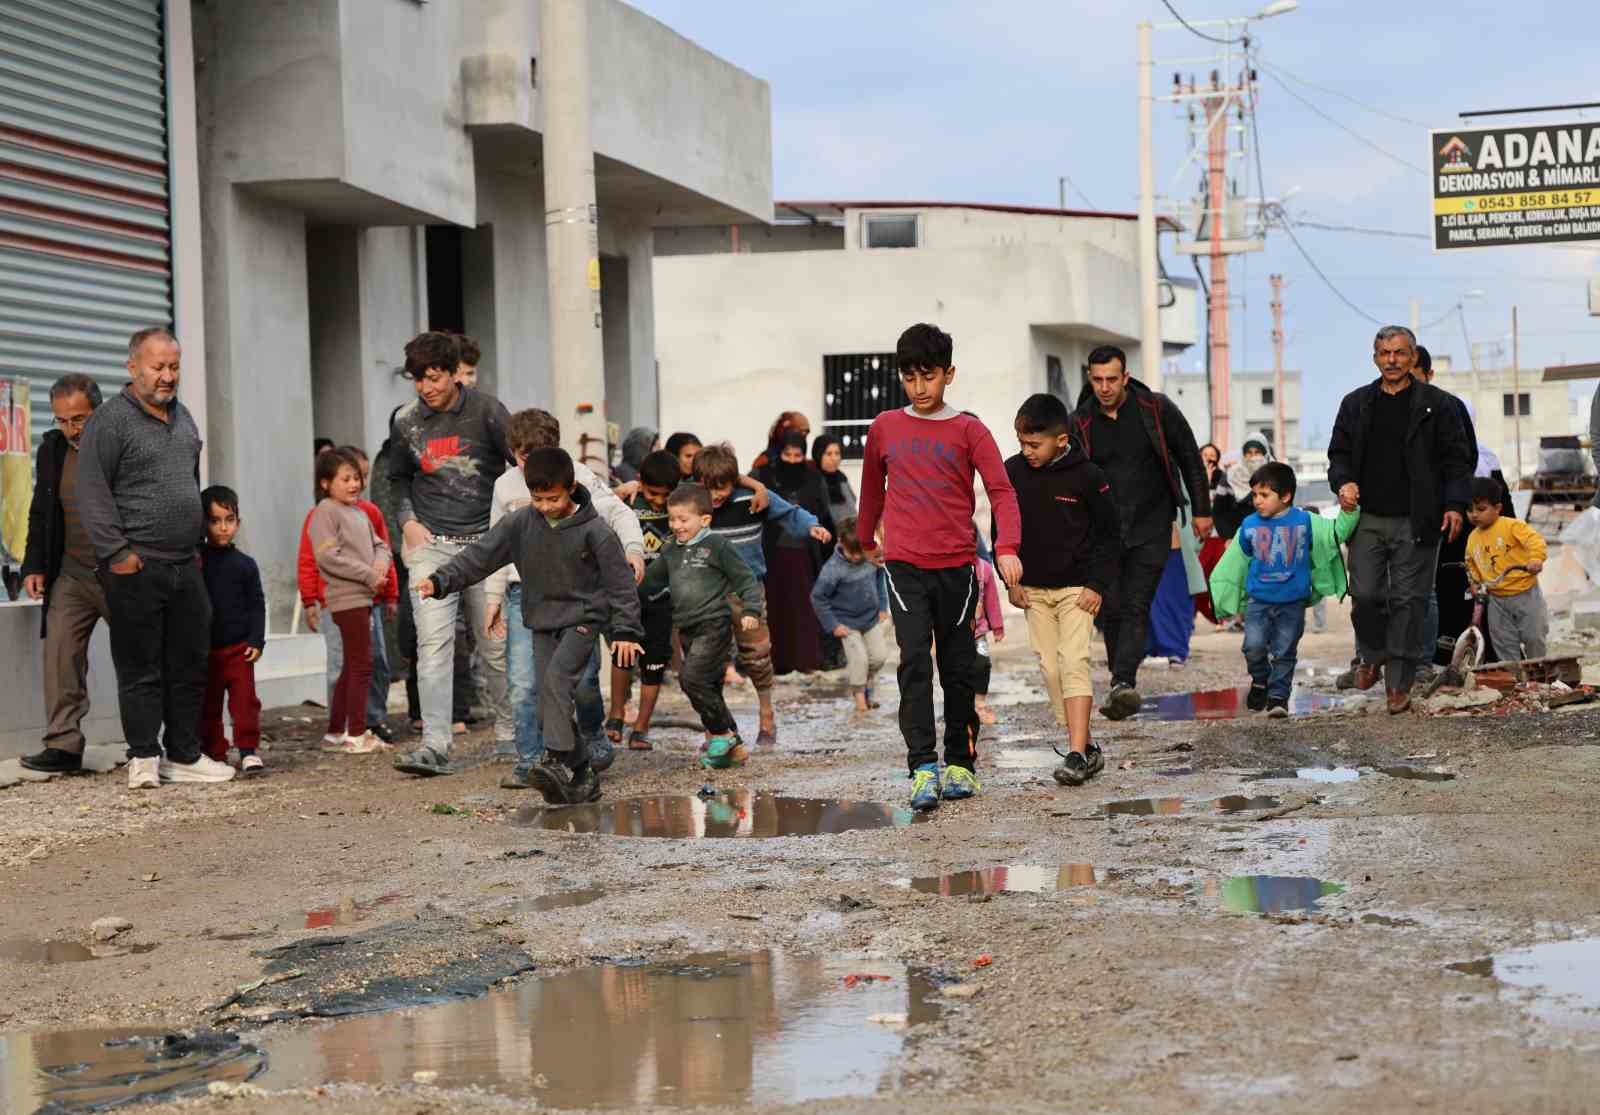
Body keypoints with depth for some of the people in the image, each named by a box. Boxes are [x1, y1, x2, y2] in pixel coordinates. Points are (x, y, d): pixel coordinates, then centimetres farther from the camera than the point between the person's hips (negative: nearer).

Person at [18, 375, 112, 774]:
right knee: (60, 653, -9)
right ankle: (64, 744, -9)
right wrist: (34, 566, 6)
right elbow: (40, 514, 15)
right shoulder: (52, 449, 5)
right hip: (71, 576, 4)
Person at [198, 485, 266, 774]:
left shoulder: (244, 564, 0)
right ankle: (214, 754, 15)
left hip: (238, 648, -1)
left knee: (245, 699, -5)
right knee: (208, 705, 7)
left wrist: (256, 641, -5)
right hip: (204, 649, 1)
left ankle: (248, 750, -1)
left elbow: (257, 605, 3)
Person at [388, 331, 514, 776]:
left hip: (484, 540, -1)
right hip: (430, 544, 2)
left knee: (498, 644, 5)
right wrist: (407, 519, 5)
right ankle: (435, 745, -15)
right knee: (433, 645, -10)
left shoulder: (485, 410, -3)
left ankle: (510, 735, 21)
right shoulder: (407, 421, 6)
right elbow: (399, 478, 21)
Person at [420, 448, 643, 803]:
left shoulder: (593, 530, -12)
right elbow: (480, 555, -4)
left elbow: (620, 581, -7)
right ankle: (581, 772, 11)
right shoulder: (519, 524, -2)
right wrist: (440, 580, -16)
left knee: (557, 678, -27)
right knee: (550, 707, 1)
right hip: (542, 622, 5)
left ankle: (556, 760, -33)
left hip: (583, 618, -5)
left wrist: (625, 631, -10)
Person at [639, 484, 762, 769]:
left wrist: (751, 610, -15)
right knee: (708, 689, 9)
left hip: (714, 625, -8)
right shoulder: (671, 552, 14)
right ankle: (732, 747, 17)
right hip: (687, 630, 8)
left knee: (693, 677, -21)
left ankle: (721, 733, -8)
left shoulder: (717, 545, -5)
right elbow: (651, 581, 26)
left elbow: (746, 579, -4)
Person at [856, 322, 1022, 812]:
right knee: (914, 661, -14)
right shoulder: (884, 428, 7)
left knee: (958, 669, 7)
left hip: (956, 566, 0)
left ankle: (960, 763, 20)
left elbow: (1001, 491, -10)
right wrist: (866, 539, 34)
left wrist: (1007, 547, -25)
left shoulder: (968, 430, -1)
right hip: (905, 565, 0)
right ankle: (923, 767, -17)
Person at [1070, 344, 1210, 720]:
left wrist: (1201, 510, 6)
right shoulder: (1079, 423, -1)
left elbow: (1190, 459, 6)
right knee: (1109, 609, -1)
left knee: (1136, 606, -11)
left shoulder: (1157, 410, -4)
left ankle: (1123, 683, -22)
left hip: (1151, 528, -2)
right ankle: (1123, 686, 10)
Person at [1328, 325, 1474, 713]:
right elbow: (1339, 452, 17)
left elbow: (1457, 458, 2)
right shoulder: (1356, 404, 12)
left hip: (1415, 522, -2)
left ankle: (1399, 682, 6)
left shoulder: (1436, 404, 3)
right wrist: (1343, 481, -4)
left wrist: (1454, 504, -9)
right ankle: (1372, 656, 26)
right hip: (1368, 519, 2)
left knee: (1408, 601, -1)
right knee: (1365, 595, -1)